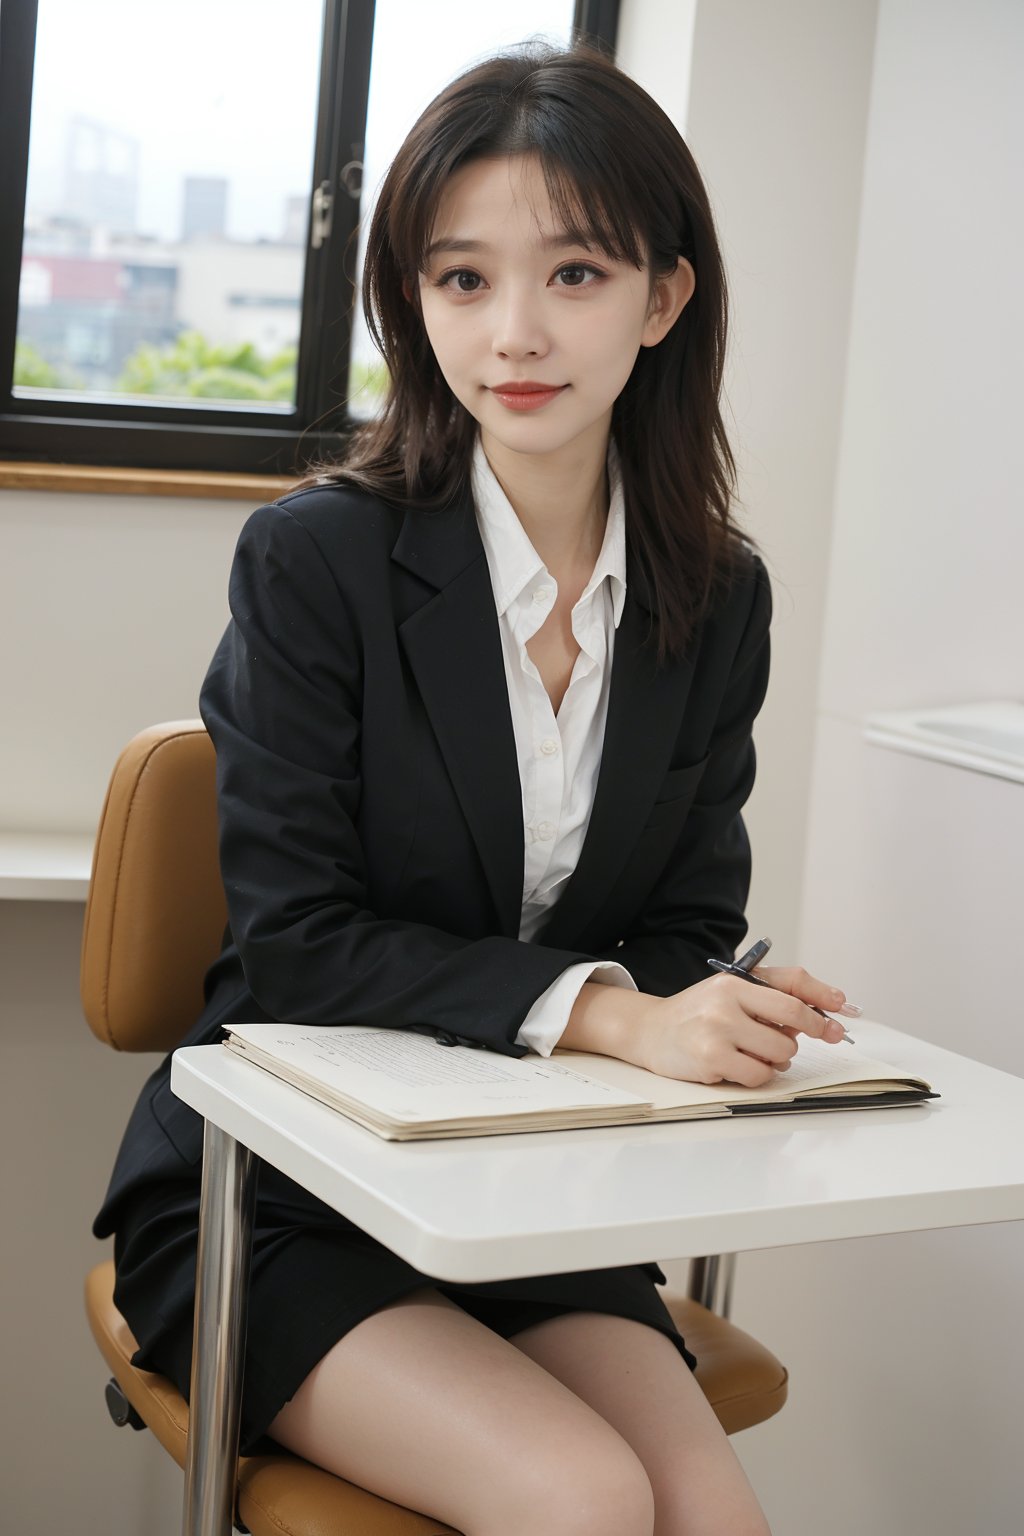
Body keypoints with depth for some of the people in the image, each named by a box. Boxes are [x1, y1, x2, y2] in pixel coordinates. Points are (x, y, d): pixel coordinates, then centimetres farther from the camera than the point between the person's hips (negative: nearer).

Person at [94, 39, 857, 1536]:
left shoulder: (719, 598, 1)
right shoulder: (315, 555, -12)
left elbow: (683, 933, 6)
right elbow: (295, 941, -15)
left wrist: (729, 1014, -19)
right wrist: (596, 1007, -27)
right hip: (283, 1194, -4)